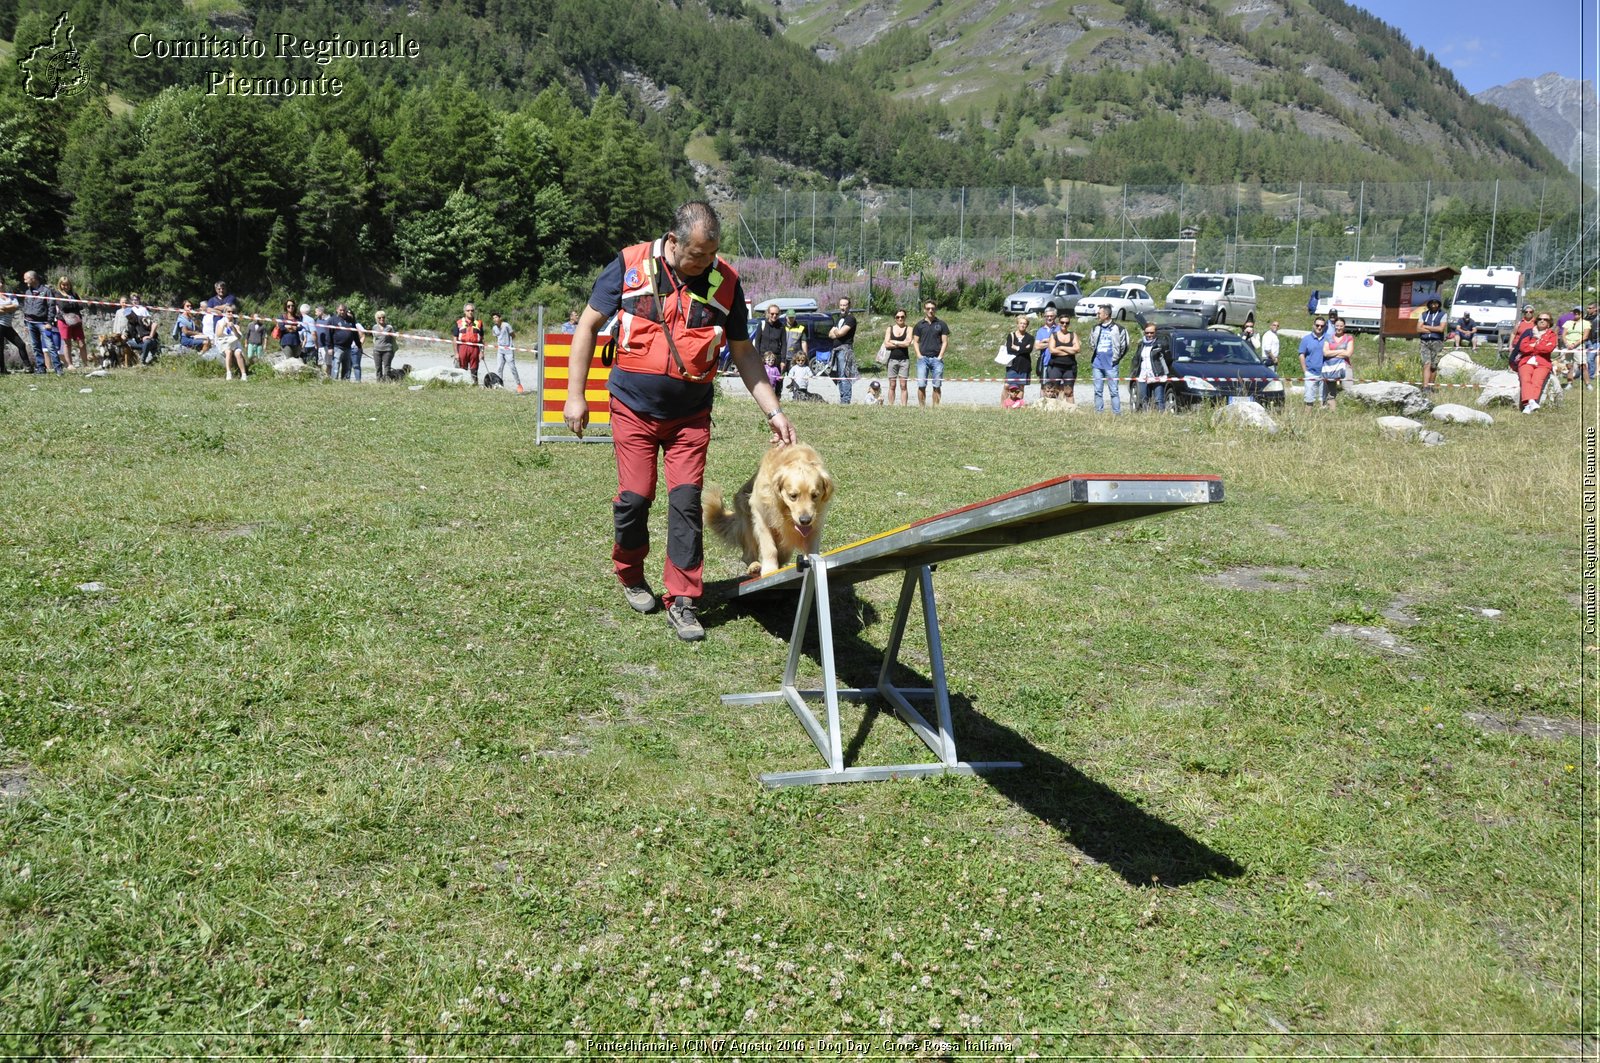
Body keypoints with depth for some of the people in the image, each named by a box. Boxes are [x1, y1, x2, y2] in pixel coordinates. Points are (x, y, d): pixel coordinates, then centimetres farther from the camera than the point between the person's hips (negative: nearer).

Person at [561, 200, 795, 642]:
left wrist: (774, 412, -2)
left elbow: (744, 353, 4)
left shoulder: (725, 281, -4)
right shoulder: (630, 265, -9)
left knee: (686, 501, -4)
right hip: (634, 408, -1)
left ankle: (682, 601, 4)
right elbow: (588, 325, -2)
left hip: (691, 415, 1)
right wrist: (575, 395, -6)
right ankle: (630, 576, 27)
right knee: (635, 497, 1)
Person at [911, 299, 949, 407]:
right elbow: (916, 342, 11)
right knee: (921, 385, -6)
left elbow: (945, 342, 7)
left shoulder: (941, 324, 9)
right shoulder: (919, 325, 11)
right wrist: (919, 355, -3)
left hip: (937, 359, 0)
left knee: (937, 386, -1)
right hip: (923, 358, 0)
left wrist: (940, 356, -4)